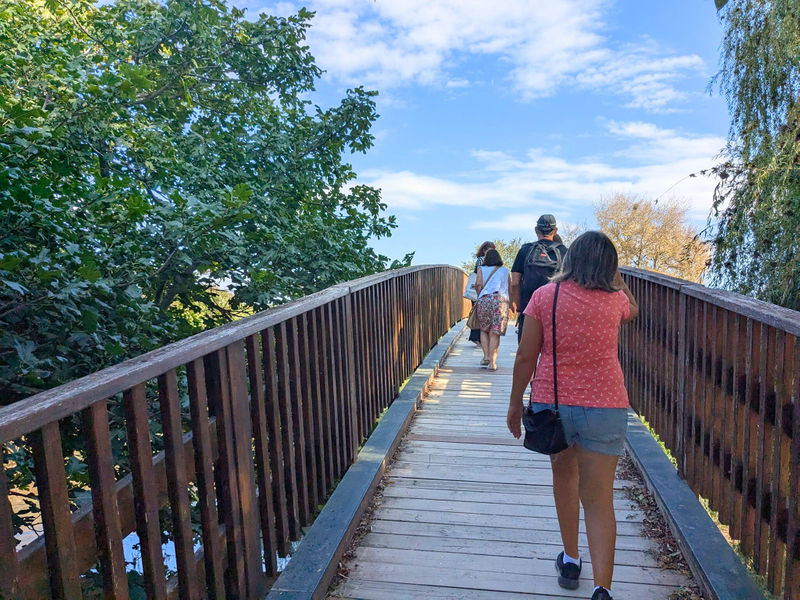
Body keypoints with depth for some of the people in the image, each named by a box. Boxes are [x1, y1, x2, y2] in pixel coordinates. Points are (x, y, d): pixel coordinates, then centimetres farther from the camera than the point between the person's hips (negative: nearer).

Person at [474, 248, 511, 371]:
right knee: (495, 333, -1)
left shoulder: (481, 269, 15)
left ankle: (486, 356, 5)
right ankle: (492, 362, -8)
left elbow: (478, 284, 0)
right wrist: (511, 303, 27)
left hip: (484, 299, 0)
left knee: (484, 330, 16)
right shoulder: (505, 271, 20)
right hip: (501, 299, 0)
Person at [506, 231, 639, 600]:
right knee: (599, 499, 5)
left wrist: (515, 403, 4)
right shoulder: (615, 301, -1)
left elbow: (526, 356, -6)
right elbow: (633, 310, 26)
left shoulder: (544, 296, -5)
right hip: (605, 405, 0)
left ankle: (570, 561, 35)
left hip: (552, 403, 1)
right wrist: (613, 275, 25)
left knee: (564, 474, 24)